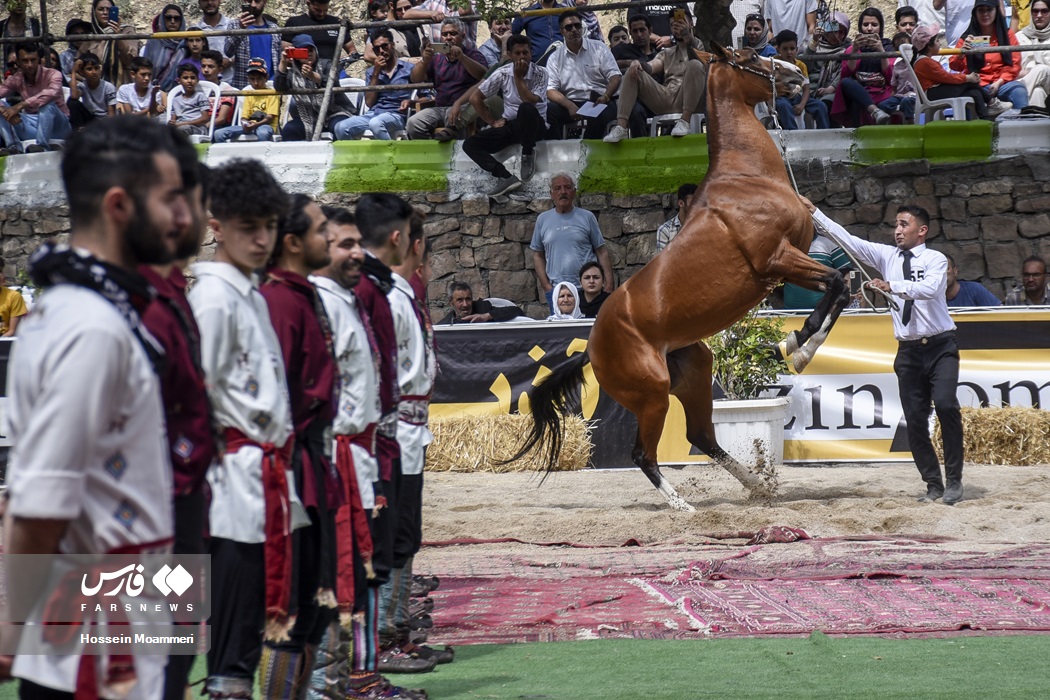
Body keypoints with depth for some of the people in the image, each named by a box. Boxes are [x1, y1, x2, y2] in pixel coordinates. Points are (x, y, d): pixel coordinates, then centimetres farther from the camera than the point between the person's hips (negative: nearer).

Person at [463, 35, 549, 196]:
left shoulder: (540, 73, -9)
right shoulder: (502, 73, -3)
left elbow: (531, 103, -23)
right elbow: (475, 98, 3)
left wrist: (519, 77, -19)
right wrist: (493, 121, -1)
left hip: (534, 125, -3)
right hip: (510, 125, 3)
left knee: (526, 109, -40)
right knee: (470, 145, -17)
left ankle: (527, 155, -17)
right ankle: (506, 177, -34)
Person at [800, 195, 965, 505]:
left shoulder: (935, 259, -3)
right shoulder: (887, 256, 8)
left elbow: (930, 289, -23)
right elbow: (847, 240, 3)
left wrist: (893, 286, -35)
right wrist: (813, 212, -3)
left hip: (940, 347, -4)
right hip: (908, 350, 4)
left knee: (945, 404, -22)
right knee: (915, 420, 1)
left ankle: (954, 481, -13)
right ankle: (933, 485, 11)